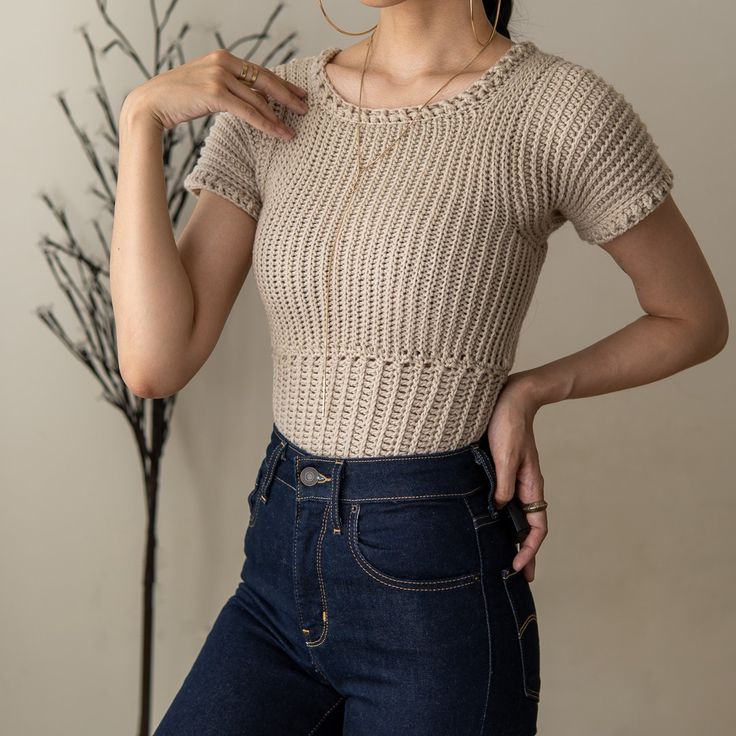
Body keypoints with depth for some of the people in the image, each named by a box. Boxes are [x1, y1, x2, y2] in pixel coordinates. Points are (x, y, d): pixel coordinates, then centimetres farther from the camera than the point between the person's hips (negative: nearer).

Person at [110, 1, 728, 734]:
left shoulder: (560, 109, -11)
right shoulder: (268, 106, 2)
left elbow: (697, 319, 4)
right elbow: (155, 364, -7)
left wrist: (531, 390, -8)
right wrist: (141, 118, -7)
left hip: (437, 593, -4)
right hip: (280, 571, 5)